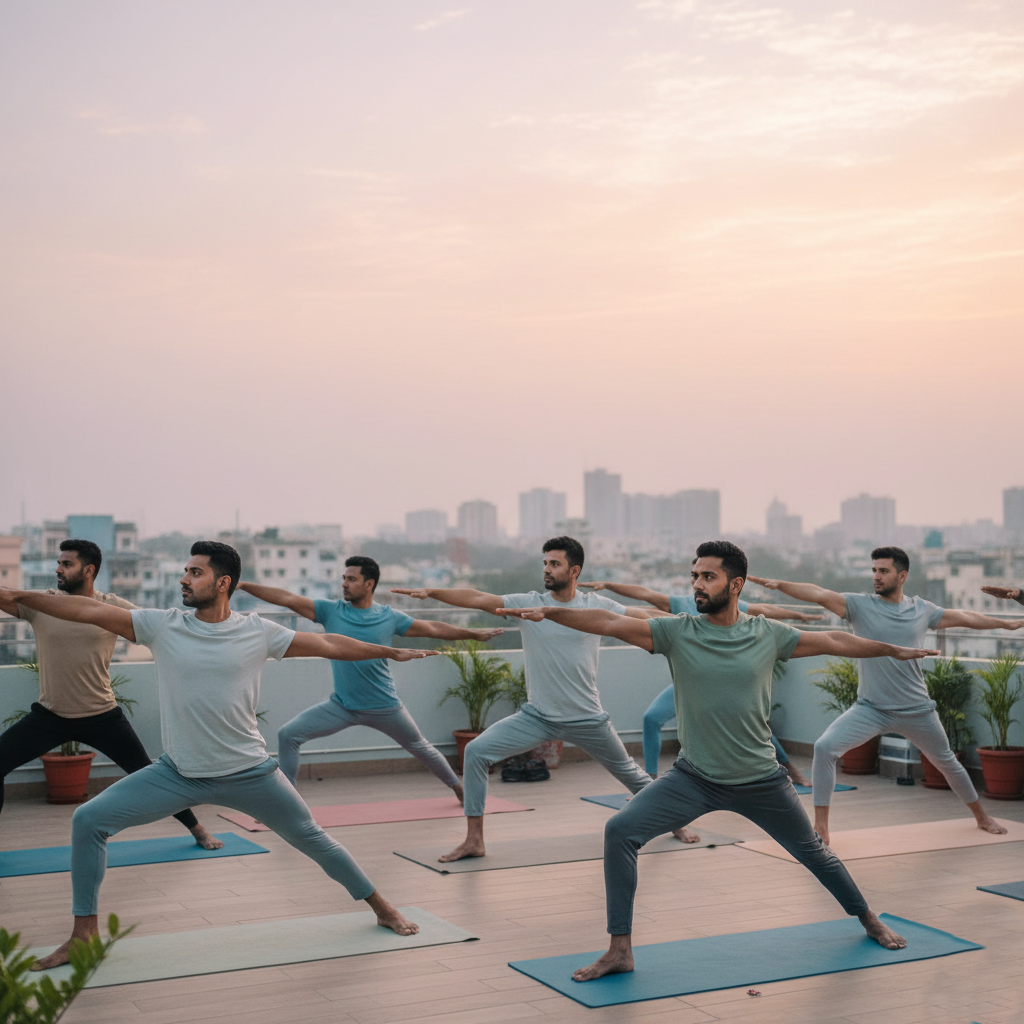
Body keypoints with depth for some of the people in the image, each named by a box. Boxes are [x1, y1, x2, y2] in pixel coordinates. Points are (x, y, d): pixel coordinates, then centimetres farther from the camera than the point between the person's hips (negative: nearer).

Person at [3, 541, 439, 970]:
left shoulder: (256, 632, -7)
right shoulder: (162, 625, -5)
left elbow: (326, 644, 1)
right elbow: (90, 610, -9)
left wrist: (394, 652, 5)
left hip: (249, 773, -1)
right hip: (177, 773, 1)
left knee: (310, 838, 7)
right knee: (88, 819, -9)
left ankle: (381, 907, 29)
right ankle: (84, 933, 6)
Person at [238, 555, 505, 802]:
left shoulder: (389, 617, -6)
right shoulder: (330, 611, -6)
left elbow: (433, 629, 3)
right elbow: (287, 598, -13)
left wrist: (476, 634, 4)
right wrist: (243, 585, -21)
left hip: (384, 707, -1)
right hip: (341, 706, 1)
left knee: (420, 748, 15)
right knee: (288, 735, -11)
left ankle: (458, 788, 39)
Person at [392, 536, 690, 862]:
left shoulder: (597, 605, -5)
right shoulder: (528, 603, -6)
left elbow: (646, 618, 5)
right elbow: (477, 599, -16)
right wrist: (431, 591, -27)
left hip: (587, 719, 0)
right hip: (537, 716, 0)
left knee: (628, 772, 16)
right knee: (476, 752, -15)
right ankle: (474, 840, -6)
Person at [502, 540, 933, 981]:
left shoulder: (767, 634, -5)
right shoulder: (677, 631, -8)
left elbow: (834, 642, 7)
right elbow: (610, 623, -19)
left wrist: (896, 650, 15)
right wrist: (549, 612, -32)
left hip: (761, 780, 1)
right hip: (693, 778, 0)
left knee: (813, 851, 17)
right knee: (620, 831, -18)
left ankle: (870, 921, 46)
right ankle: (620, 949, -9)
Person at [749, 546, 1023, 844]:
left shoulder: (922, 610, 1)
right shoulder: (860, 605, -7)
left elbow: (966, 617, 16)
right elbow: (818, 594, -22)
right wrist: (779, 584, -37)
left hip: (917, 710, 2)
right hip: (870, 708, -2)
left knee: (947, 762, 19)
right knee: (825, 747, -22)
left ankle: (981, 816, 47)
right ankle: (821, 827, -12)